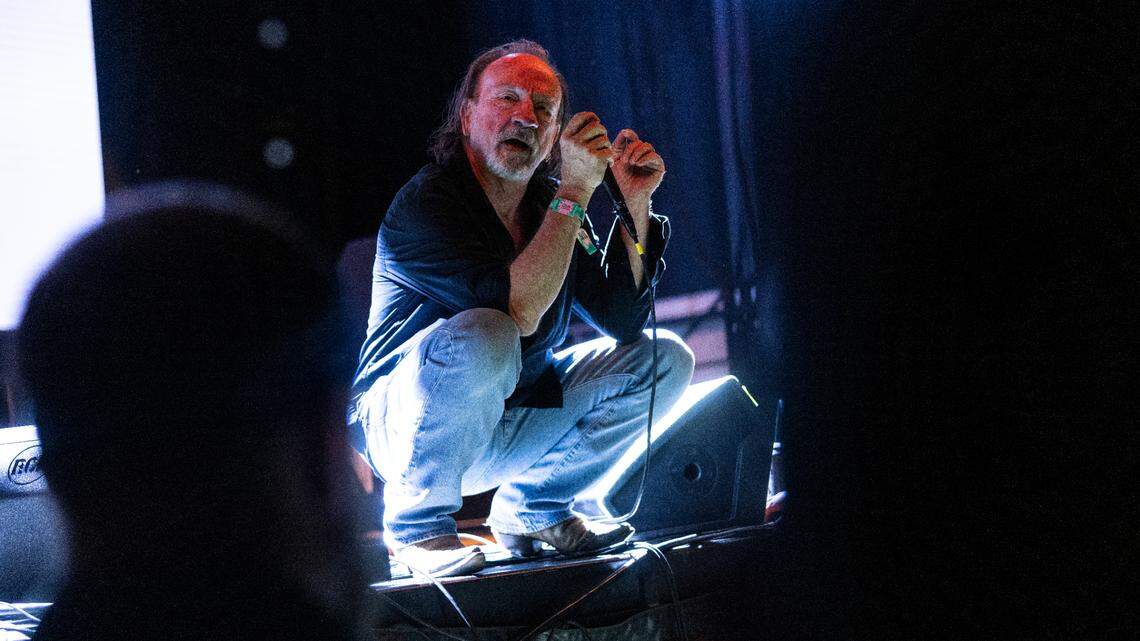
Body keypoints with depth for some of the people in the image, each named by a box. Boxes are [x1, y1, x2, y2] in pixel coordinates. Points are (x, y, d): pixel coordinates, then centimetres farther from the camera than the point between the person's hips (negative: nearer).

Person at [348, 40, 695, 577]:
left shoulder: (552, 205, 2)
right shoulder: (423, 203, -19)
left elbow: (623, 320, -5)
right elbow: (520, 311, -31)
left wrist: (634, 204, -14)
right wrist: (575, 193, -30)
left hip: (511, 423, 7)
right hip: (400, 426, -7)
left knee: (664, 360, 0)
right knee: (481, 335, -38)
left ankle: (532, 509, 8)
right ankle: (416, 523, -17)